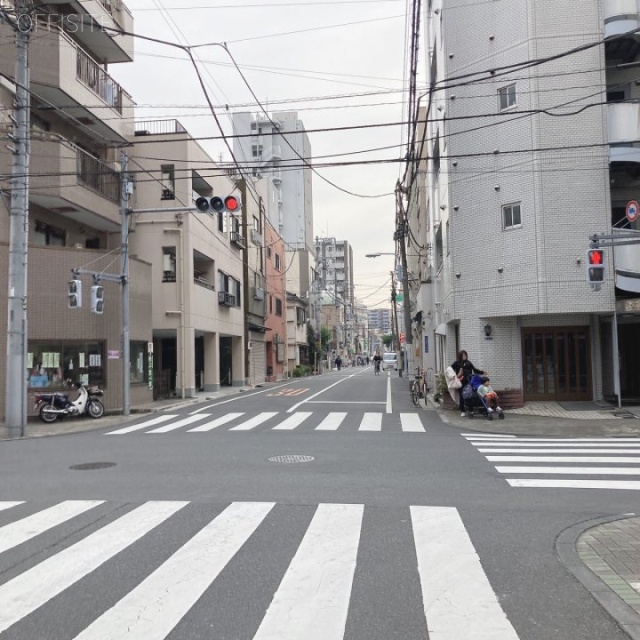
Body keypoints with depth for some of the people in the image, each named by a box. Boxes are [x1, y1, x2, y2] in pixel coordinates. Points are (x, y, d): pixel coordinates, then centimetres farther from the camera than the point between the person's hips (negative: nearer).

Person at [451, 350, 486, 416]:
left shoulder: (469, 363, 10)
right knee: (462, 396, 0)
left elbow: (474, 370, 15)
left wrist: (482, 372, 7)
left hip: (469, 382, 2)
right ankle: (462, 411, 8)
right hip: (461, 382, -2)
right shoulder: (457, 363, 4)